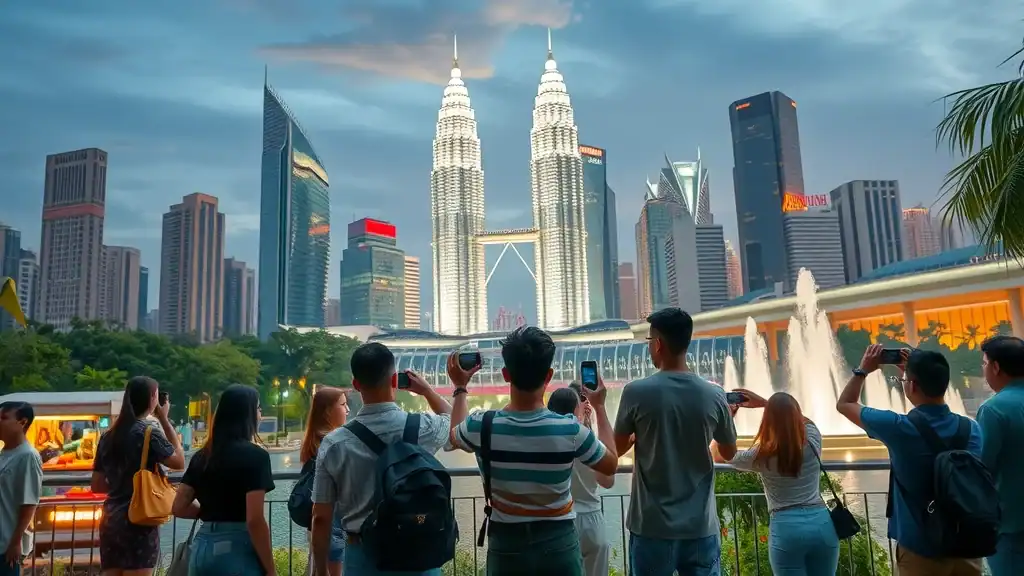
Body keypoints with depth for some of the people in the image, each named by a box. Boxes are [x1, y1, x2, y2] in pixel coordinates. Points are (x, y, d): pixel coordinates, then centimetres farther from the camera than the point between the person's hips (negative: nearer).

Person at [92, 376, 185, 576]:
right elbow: (179, 461, -2)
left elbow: (97, 485, 16)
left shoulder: (109, 436, 11)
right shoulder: (147, 432, -11)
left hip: (110, 520, 7)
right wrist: (164, 419, 0)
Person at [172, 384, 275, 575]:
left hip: (202, 548, 7)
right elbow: (254, 520, -17)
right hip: (238, 551, -7)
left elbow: (179, 507, 12)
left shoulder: (203, 455, 8)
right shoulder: (255, 455, -13)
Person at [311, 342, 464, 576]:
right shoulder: (422, 429, -11)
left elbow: (321, 518, -4)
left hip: (362, 556, 1)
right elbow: (456, 420, 14)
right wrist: (427, 390, 29)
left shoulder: (334, 443, -10)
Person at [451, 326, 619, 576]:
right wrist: (599, 407, 9)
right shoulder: (570, 429, -19)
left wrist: (460, 388, 21)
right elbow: (610, 465, 1)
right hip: (558, 544, -1)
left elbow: (451, 436, 9)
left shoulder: (481, 426, -16)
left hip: (505, 546, 1)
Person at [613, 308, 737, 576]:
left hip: (652, 526, -2)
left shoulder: (636, 392, -12)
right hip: (701, 526, 2)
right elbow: (729, 453, 10)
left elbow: (617, 448, 0)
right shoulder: (714, 395, -5)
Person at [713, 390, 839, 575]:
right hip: (822, 523, 4)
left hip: (786, 528, -4)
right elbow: (797, 417, 23)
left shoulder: (761, 456, -6)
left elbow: (718, 454, 9)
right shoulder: (813, 441, 0)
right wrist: (764, 403, 17)